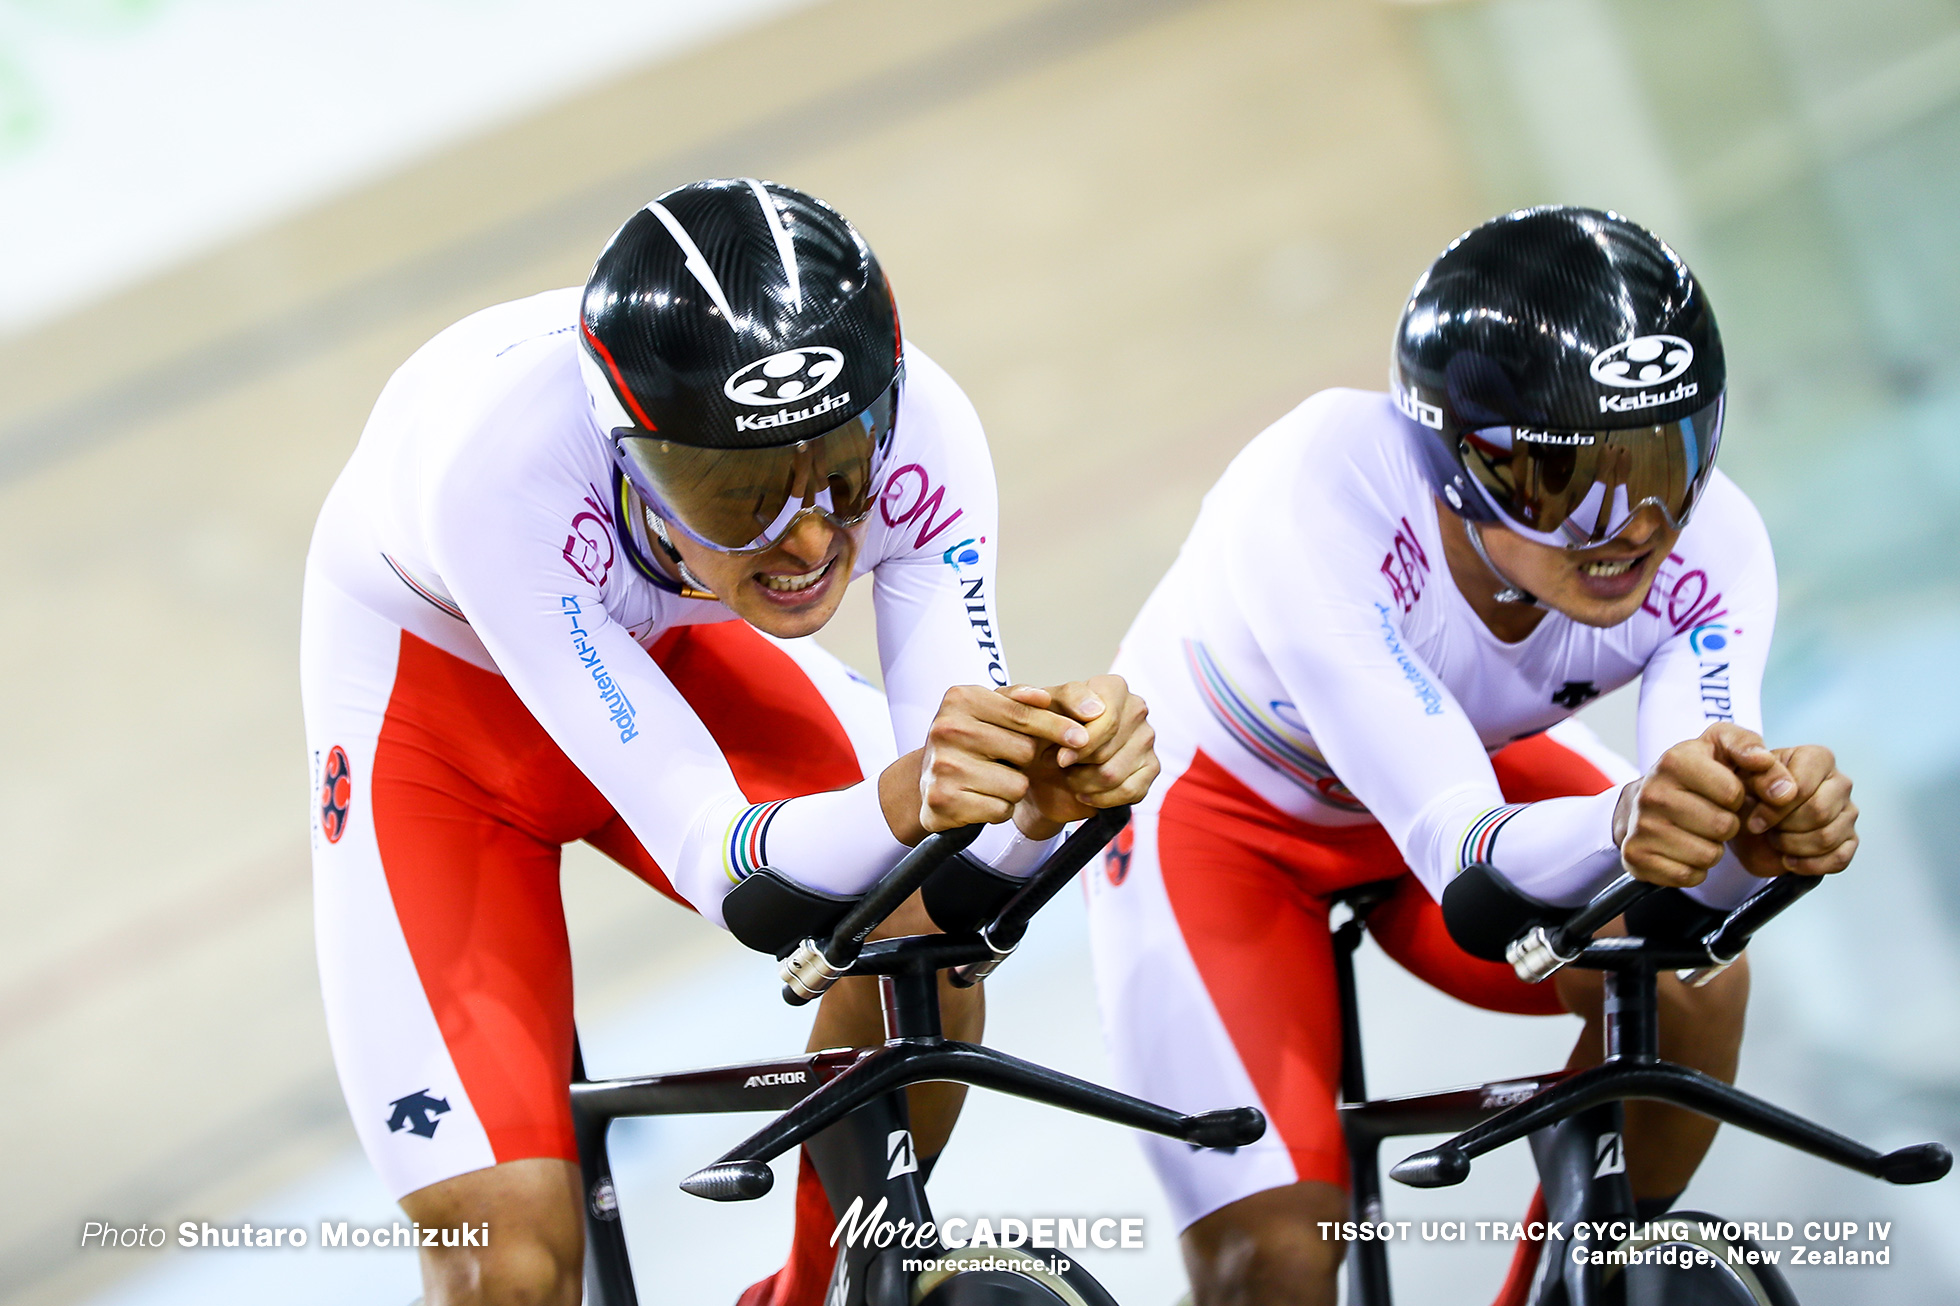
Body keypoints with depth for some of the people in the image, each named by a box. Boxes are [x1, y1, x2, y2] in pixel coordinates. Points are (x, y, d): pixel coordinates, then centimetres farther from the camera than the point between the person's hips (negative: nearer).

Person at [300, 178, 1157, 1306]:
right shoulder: (498, 462, -41)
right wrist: (901, 801, -61)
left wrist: (1043, 798, -51)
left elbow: (968, 862, -28)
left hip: (668, 648, 3)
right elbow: (718, 865, -41)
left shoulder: (916, 429, -31)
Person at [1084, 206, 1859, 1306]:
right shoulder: (1322, 498, -39)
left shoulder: (1710, 546, -27)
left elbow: (1684, 902, -35)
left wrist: (1759, 832, -58)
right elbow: (1465, 863, -45)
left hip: (1471, 767, 4)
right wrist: (1624, 822, -66)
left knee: (1694, 983, -25)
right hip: (1218, 799, -3)